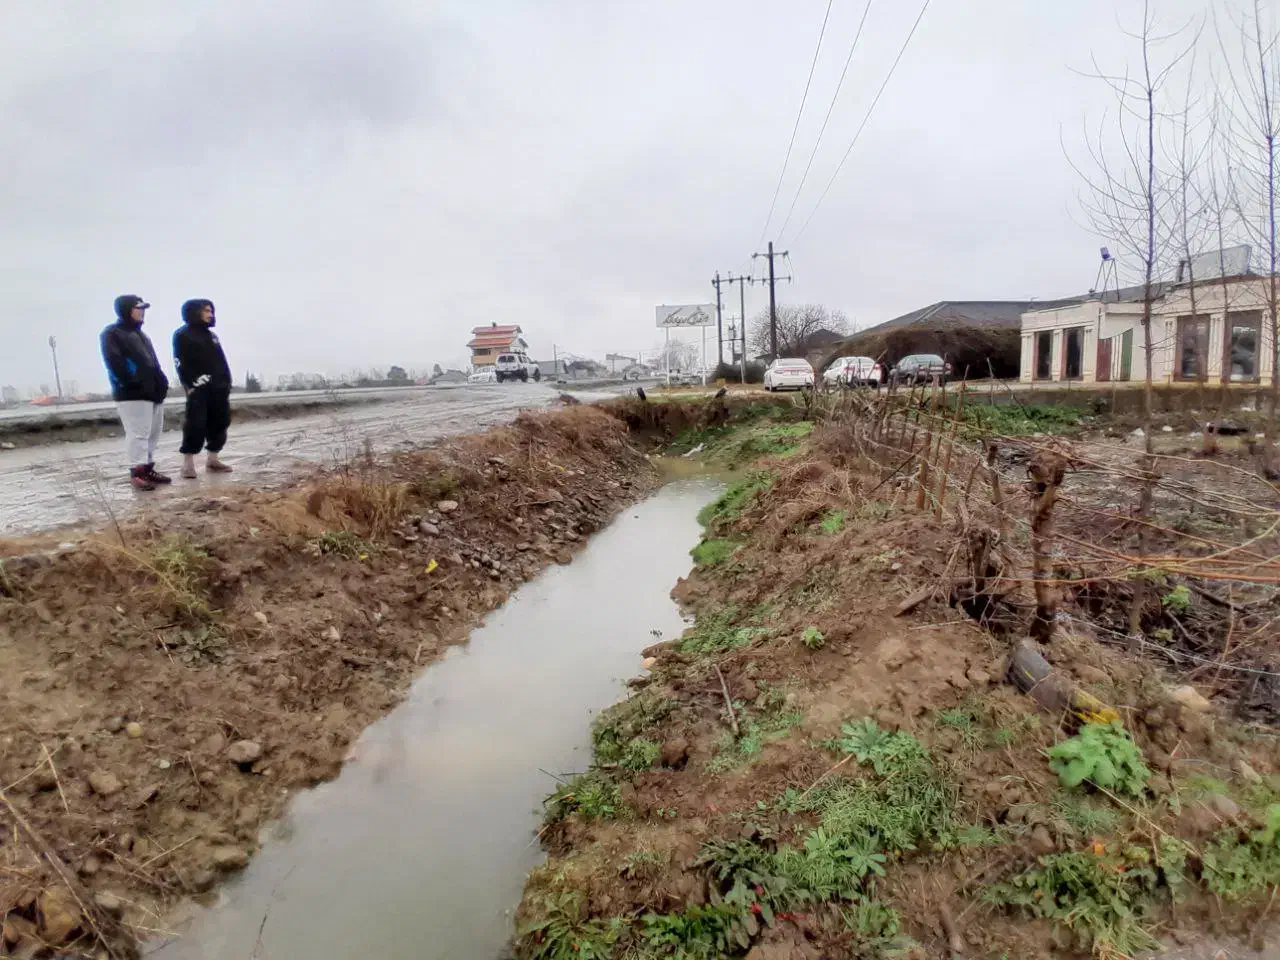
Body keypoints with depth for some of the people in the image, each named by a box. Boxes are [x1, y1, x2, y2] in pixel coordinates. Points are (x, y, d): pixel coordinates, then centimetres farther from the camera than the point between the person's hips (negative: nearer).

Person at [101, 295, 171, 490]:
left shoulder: (141, 335, 25)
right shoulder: (112, 334, -2)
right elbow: (115, 364, -13)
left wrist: (161, 383, 10)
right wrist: (132, 384, -19)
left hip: (153, 393, 9)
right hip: (132, 394, -9)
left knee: (153, 433, 10)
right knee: (138, 434, -11)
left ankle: (148, 469, 18)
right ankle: (137, 473, -7)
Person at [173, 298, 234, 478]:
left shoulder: (211, 334, 21)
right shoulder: (182, 335, 0)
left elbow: (222, 361, 20)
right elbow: (181, 363, -9)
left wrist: (227, 384, 12)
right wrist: (190, 385, -17)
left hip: (218, 388, 7)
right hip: (198, 388, -7)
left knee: (220, 423, 7)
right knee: (196, 424, -11)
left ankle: (212, 460, 16)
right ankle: (188, 463, -6)